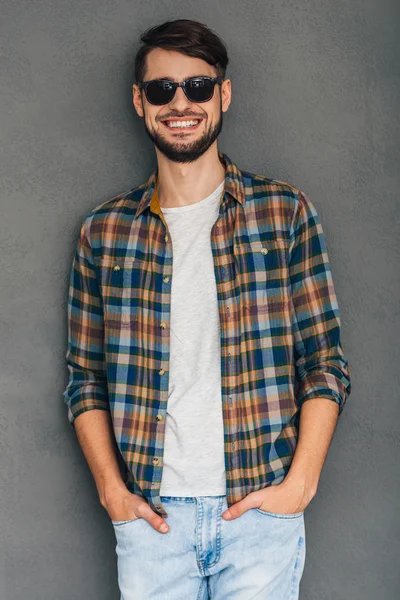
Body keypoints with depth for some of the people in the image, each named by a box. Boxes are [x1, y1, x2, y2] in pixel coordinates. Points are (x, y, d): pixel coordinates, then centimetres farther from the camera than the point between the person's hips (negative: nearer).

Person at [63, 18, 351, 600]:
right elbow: (86, 378, 9)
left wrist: (299, 483, -8)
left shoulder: (286, 212, 1)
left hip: (260, 509, -1)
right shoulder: (103, 230, 5)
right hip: (150, 513, 1)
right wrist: (112, 491, -2)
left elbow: (326, 365, 1)